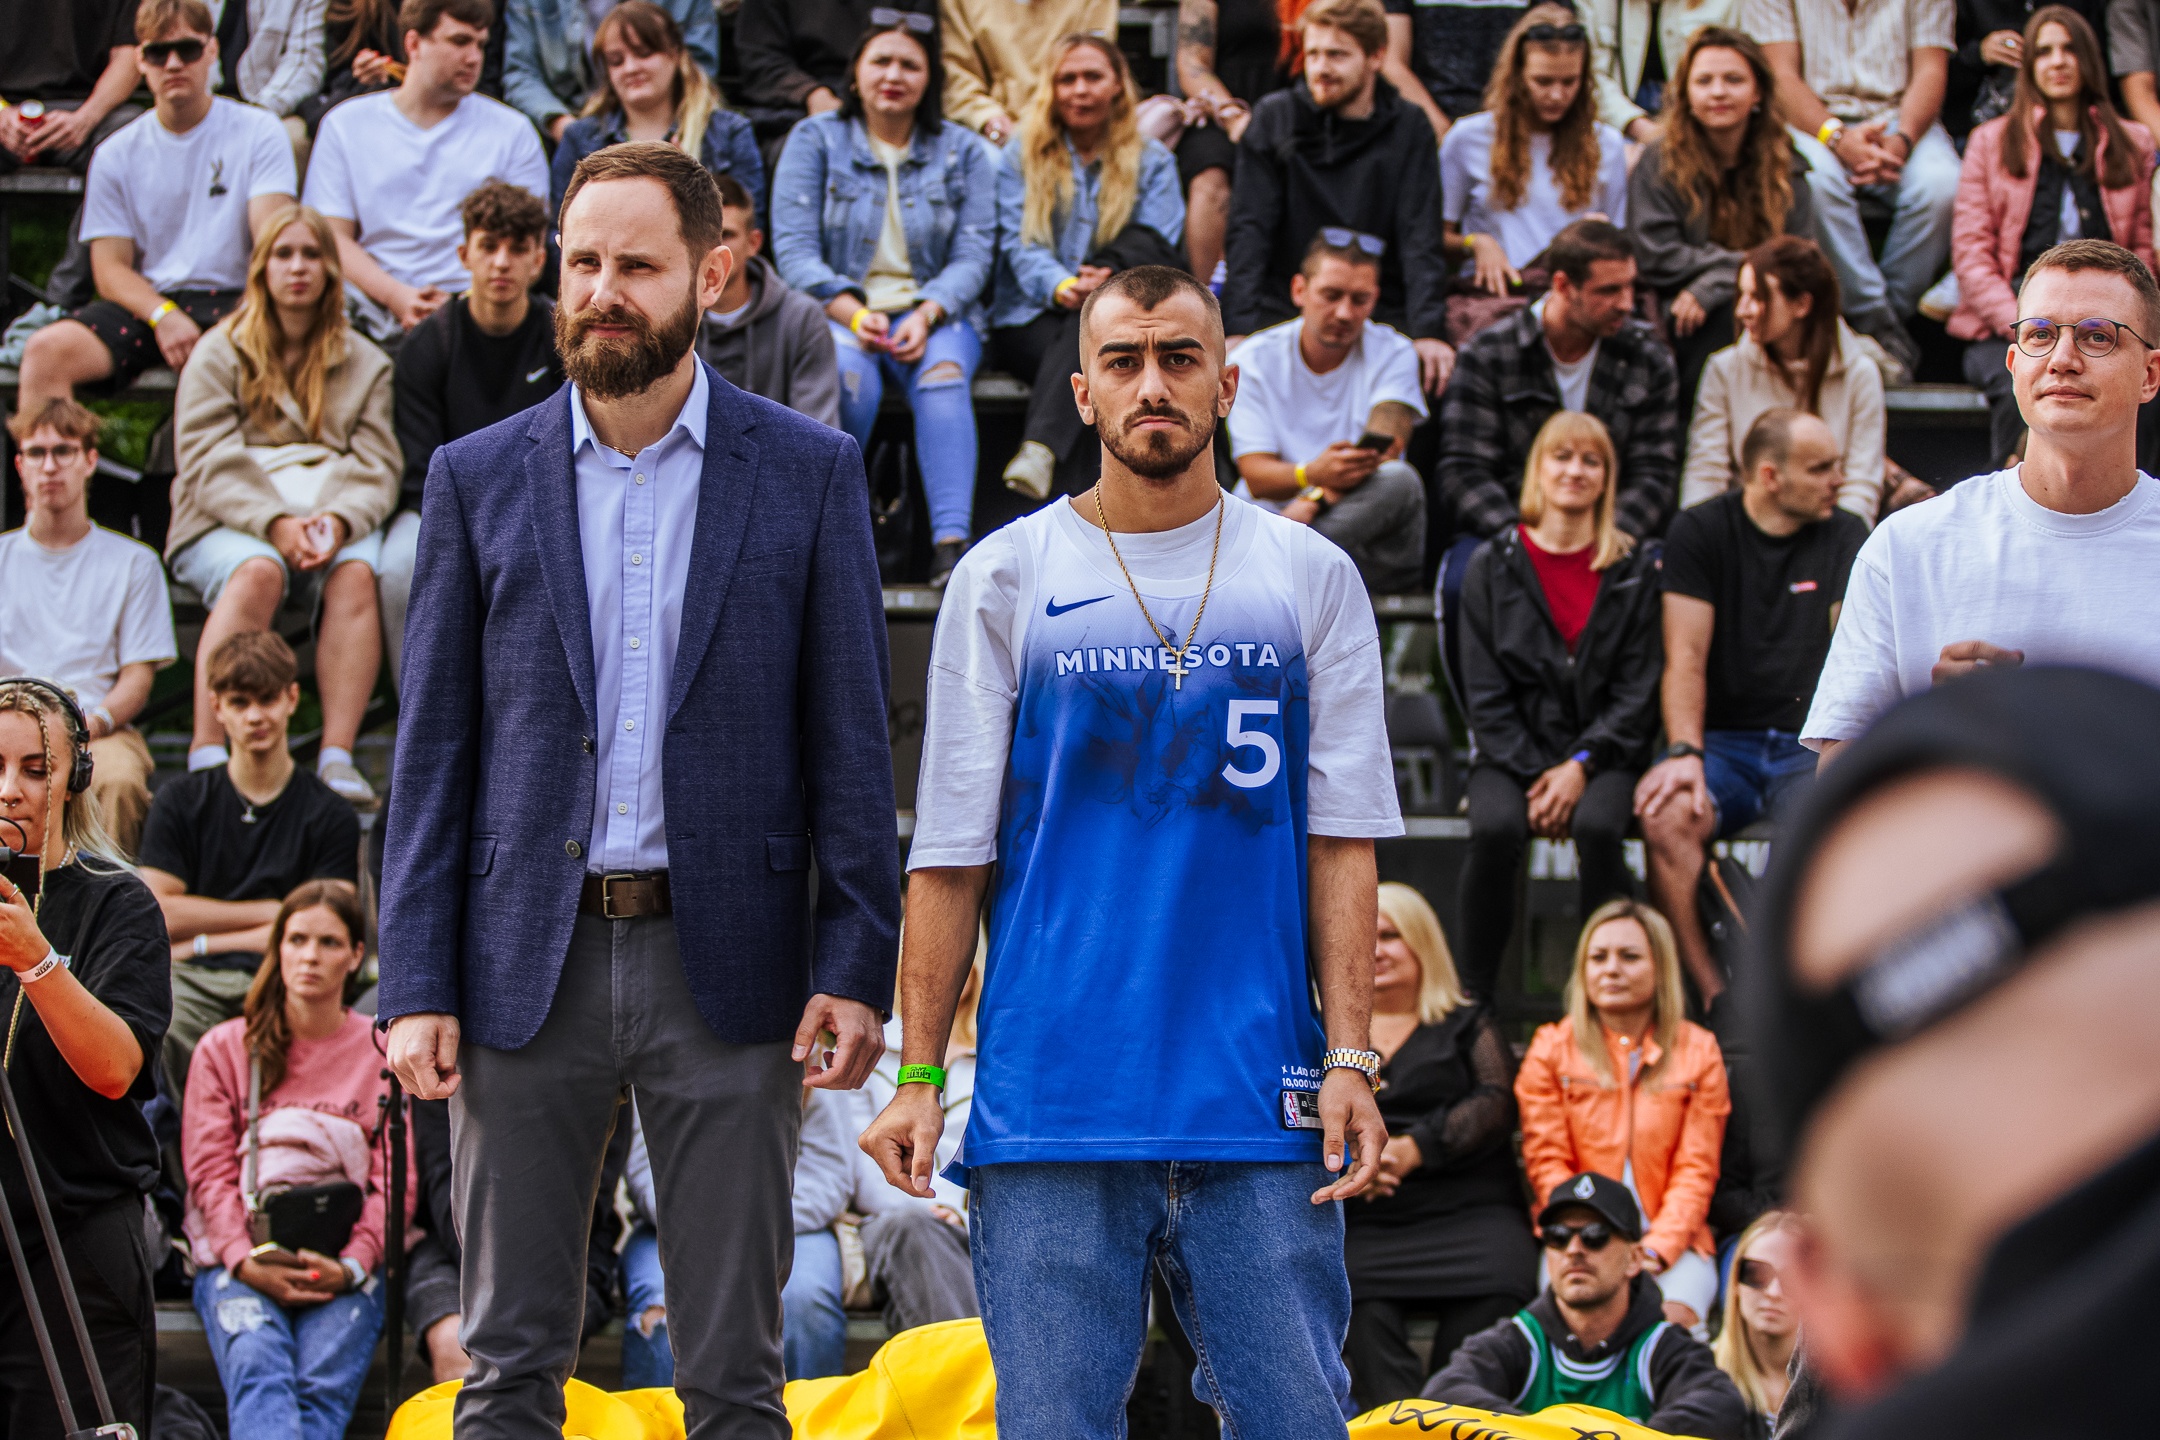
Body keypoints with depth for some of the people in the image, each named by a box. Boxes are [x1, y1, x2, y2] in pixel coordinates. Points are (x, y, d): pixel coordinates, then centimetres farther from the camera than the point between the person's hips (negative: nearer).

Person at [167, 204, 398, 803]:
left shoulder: (365, 364, 19)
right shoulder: (219, 354, 11)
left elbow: (376, 466, 7)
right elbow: (210, 463, -2)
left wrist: (339, 520, -16)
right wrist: (274, 524, -19)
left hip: (333, 517, 2)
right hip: (229, 520, -2)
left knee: (355, 573, -33)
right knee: (258, 572, -37)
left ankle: (337, 756, -40)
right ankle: (207, 752, -43)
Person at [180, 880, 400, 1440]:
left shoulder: (386, 1052, 15)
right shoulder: (224, 1049, 17)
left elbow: (393, 1178, 6)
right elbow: (209, 1171, 6)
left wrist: (351, 1265, -13)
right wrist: (247, 1262, -12)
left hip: (345, 1263, 0)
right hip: (239, 1260, 0)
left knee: (323, 1389, -31)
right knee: (257, 1370, -34)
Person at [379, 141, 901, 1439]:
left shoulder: (807, 472, 4)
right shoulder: (480, 479, 8)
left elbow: (851, 737, 3)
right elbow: (435, 748, 7)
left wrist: (858, 967, -6)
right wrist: (417, 986, -1)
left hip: (724, 962, -1)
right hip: (529, 969, 1)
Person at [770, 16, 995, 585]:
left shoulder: (963, 152, 10)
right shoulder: (815, 140, 5)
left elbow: (972, 255, 2)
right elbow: (794, 248, -3)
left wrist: (926, 315, -18)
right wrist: (853, 314, -19)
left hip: (935, 317, 1)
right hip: (837, 309, -1)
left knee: (943, 369, -34)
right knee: (849, 372, -37)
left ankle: (951, 541, -48)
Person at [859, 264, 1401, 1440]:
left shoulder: (1311, 580, 8)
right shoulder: (1005, 581, 5)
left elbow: (1340, 840, 7)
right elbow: (949, 855, 5)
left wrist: (1349, 1056, -2)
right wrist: (918, 1075, -1)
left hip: (1261, 1106, 1)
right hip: (1050, 1107, -1)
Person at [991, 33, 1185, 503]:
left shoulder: (1152, 161, 14)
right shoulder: (1020, 157, 13)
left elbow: (1158, 249, -1)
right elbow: (1020, 246, -2)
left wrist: (1108, 282, -25)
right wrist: (1061, 287, -27)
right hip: (1030, 322, 0)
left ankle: (1041, 448, -57)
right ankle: (1089, 489, -52)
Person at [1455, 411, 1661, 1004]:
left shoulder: (1637, 568, 6)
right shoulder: (1493, 566, 6)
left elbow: (1638, 689, 2)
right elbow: (1485, 693, 2)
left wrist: (1581, 765, -12)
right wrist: (1534, 777, -10)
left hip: (1604, 750, 0)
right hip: (1511, 753, 0)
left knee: (1597, 826, -34)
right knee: (1495, 828, -32)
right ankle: (1476, 996, -21)